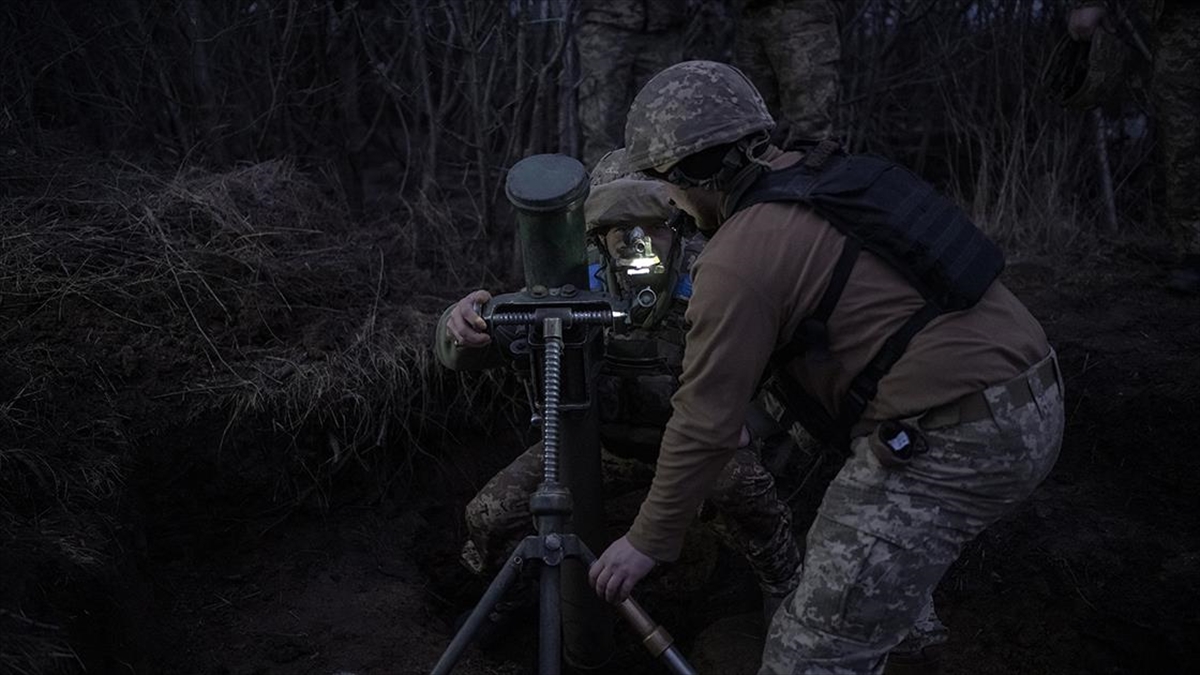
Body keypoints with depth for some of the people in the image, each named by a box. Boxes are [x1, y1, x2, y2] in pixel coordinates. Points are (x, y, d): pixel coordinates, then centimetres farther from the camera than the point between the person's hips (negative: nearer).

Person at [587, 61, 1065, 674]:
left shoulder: (738, 260, -15)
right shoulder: (828, 179, 11)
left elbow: (707, 423, -11)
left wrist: (648, 541, 1)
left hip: (955, 438, -10)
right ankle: (908, 626, 64)